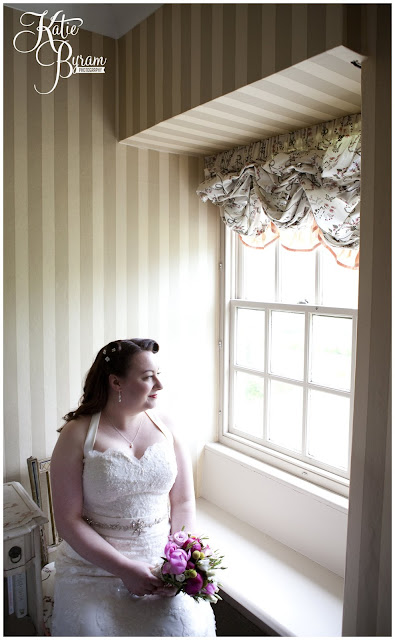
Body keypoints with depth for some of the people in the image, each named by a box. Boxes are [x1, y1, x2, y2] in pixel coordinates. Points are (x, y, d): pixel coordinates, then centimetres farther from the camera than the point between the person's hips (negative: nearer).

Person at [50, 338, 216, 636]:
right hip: (95, 564, -1)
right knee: (88, 629, -23)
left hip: (162, 560, 2)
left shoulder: (165, 427, 2)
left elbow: (183, 503, 4)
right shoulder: (77, 434, -8)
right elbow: (68, 520, -9)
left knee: (185, 624, -20)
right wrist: (124, 568, -15)